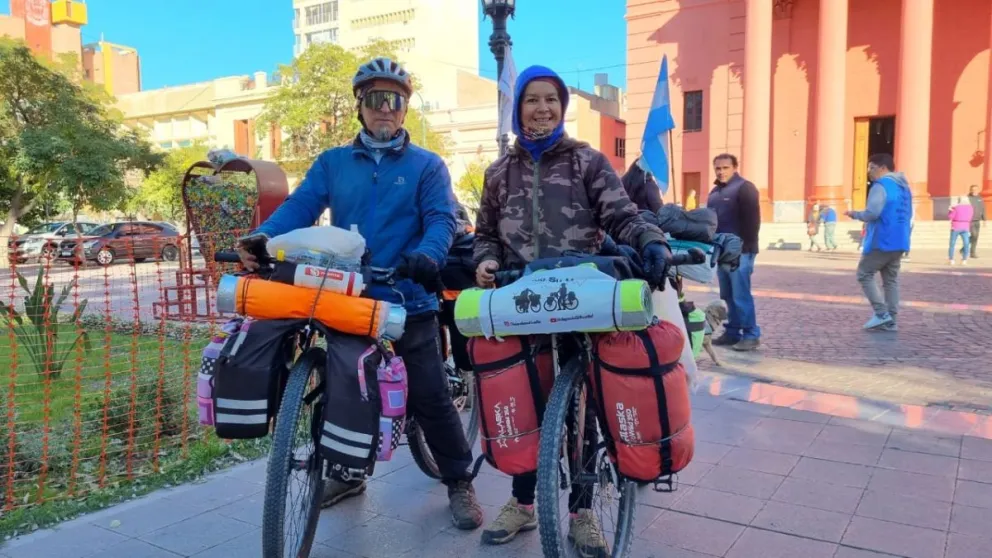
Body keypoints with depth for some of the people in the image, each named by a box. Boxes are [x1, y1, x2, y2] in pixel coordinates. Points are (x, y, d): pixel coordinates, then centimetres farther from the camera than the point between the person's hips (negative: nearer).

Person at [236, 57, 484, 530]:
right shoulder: (332, 163, 11)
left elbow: (441, 219, -9)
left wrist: (426, 255, -32)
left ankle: (460, 483, 17)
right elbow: (300, 206, -1)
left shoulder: (426, 165, 3)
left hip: (407, 302, -3)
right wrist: (263, 236, -21)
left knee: (430, 398, 1)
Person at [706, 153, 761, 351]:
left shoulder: (744, 188, -7)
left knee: (740, 295, -8)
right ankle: (732, 332, 18)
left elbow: (752, 220, -14)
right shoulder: (715, 192, 18)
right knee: (728, 295, 11)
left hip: (739, 251, -8)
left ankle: (751, 335, -2)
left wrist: (747, 246, -18)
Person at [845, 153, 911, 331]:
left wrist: (855, 214, -5)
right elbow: (908, 214, 22)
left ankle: (881, 313, -6)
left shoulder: (881, 185, -13)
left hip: (881, 241, -8)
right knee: (891, 280, 11)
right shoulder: (904, 187, 16)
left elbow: (872, 213, -23)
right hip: (899, 242, 9)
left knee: (864, 275, 2)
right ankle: (890, 320, 9)